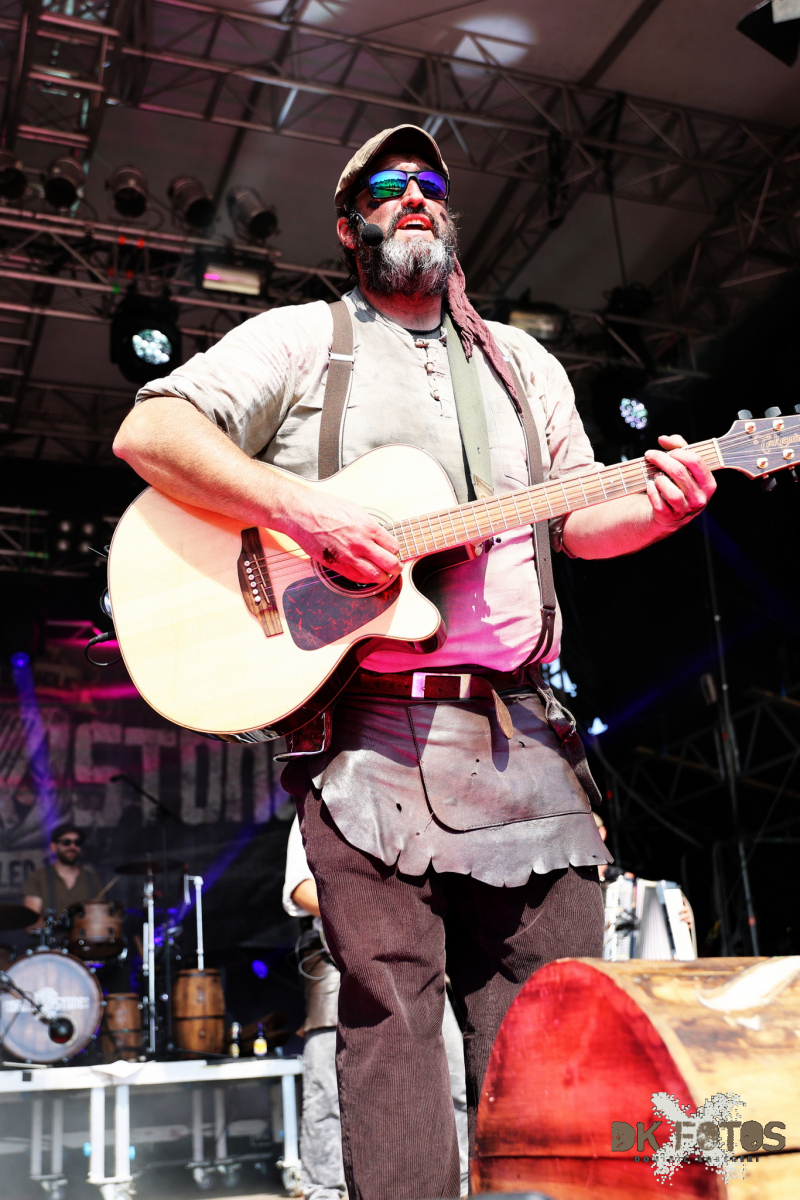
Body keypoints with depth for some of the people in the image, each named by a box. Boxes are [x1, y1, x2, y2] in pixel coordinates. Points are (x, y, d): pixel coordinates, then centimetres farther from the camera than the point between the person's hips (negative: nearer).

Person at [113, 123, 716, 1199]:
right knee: (389, 1005, -2)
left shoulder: (523, 363, 24)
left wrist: (654, 507, -1)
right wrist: (300, 509, -16)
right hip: (366, 728, -4)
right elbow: (148, 432, -2)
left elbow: (578, 515, 22)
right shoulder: (298, 340, 10)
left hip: (519, 728, 4)